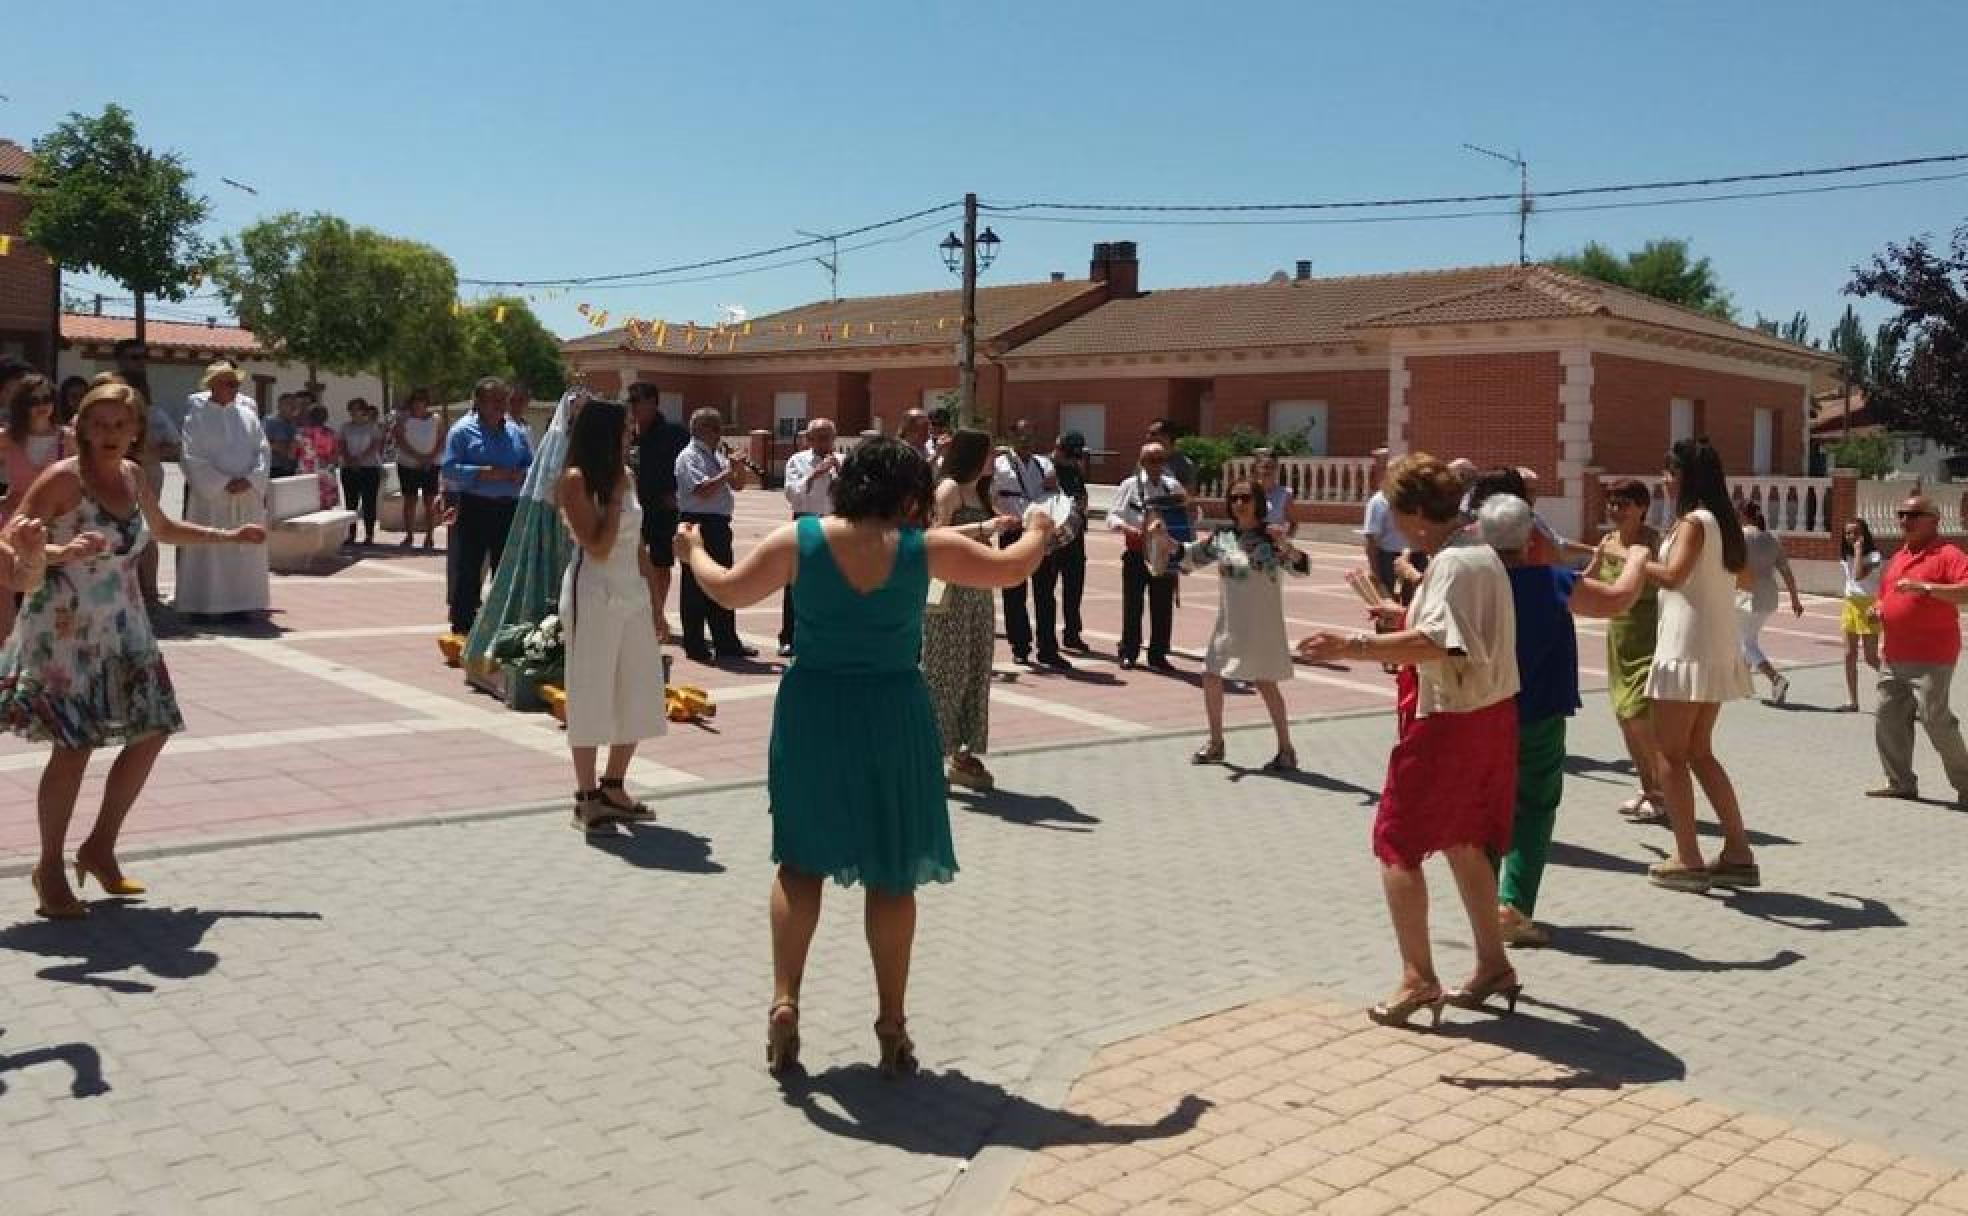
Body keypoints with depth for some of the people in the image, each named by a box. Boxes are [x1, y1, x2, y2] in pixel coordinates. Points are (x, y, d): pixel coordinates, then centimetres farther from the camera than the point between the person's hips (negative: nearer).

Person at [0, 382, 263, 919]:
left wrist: (229, 536, 23)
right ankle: (50, 870, 10)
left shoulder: (133, 476, 7)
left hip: (123, 629, 7)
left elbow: (164, 530, 26)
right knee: (74, 747, -7)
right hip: (65, 631, -7)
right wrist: (62, 553, -34)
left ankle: (100, 849, 23)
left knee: (151, 733, 7)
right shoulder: (64, 477, -13)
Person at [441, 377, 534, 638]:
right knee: (467, 571, -2)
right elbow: (450, 468, -10)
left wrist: (520, 475, -7)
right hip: (474, 508, -4)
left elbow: (531, 465, 15)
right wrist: (484, 473, -20)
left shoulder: (517, 432, 11)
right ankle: (462, 628, 3)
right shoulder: (463, 430, -3)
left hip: (509, 509, 5)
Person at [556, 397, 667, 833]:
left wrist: (655, 604, 14)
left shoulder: (623, 476, 11)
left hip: (633, 596, 7)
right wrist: (615, 496, -13)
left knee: (637, 696, 10)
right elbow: (598, 547, -18)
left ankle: (614, 787, 23)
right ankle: (586, 798, 10)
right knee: (591, 695, 0)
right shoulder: (576, 480, -9)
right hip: (594, 596, -7)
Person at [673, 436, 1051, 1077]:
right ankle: (892, 1024, 16)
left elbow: (728, 590, 3)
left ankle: (785, 1001, 8)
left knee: (801, 861, 16)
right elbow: (1012, 568, 3)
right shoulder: (925, 548, -8)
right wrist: (1038, 532, 24)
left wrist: (692, 552, 23)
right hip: (893, 715, -1)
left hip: (812, 711, 1)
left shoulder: (798, 539, -7)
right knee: (891, 875, 9)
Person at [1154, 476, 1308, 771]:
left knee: (1266, 684, -3)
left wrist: (1285, 545, -36)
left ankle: (1286, 750, 10)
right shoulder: (1222, 537, 3)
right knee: (1211, 678, 7)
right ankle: (1215, 744, 24)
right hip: (1229, 624, 5)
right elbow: (1188, 557, 11)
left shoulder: (1271, 536, -9)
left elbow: (1301, 567, -18)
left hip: (1263, 625, -5)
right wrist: (1163, 536, -3)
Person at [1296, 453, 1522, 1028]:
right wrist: (1406, 617, 20)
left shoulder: (1450, 563, -20)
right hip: (1491, 714, 10)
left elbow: (1436, 645, -35)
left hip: (1448, 721, -10)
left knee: (1397, 845, -1)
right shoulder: (1483, 553, 12)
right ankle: (1493, 964, 26)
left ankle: (1417, 979, 0)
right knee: (1462, 841, 20)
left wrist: (1355, 646, -41)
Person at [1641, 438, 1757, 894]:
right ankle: (1738, 853, 16)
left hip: (1688, 651, -9)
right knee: (1699, 753, 16)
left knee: (1671, 754, -1)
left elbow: (1673, 576, -27)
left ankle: (1688, 860, -1)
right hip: (1715, 651, 9)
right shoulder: (1720, 521, 13)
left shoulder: (1694, 520, -13)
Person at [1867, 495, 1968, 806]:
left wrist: (1925, 586, -30)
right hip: (1895, 658, 8)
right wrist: (1878, 608, 9)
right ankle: (1901, 783, 21)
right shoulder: (1898, 558, 16)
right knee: (1888, 721, 10)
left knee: (1936, 721, -9)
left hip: (1931, 660, -8)